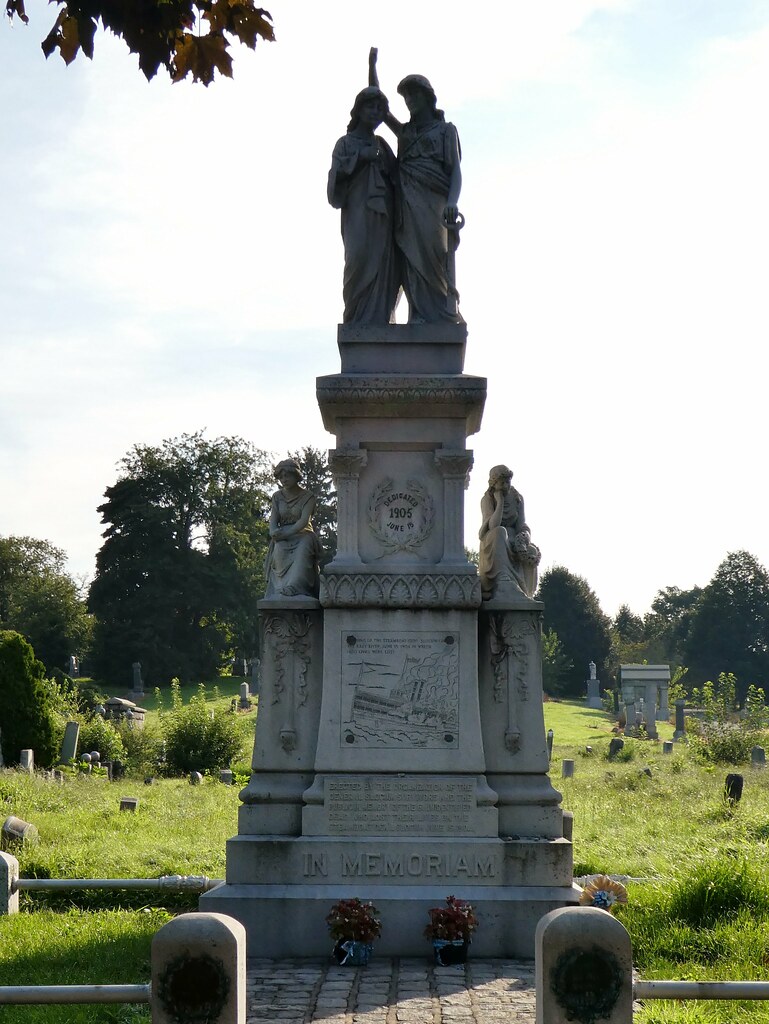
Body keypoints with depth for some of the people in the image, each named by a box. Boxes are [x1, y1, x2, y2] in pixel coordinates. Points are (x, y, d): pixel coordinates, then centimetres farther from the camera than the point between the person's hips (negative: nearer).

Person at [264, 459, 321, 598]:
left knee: (302, 550, -37)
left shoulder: (308, 497, 1)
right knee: (280, 550, -33)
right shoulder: (277, 496, 13)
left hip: (302, 535, -3)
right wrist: (274, 532, -19)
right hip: (283, 538, 3)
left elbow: (304, 521, -11)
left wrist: (286, 533, -25)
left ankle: (294, 588, -53)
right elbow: (273, 519, 5)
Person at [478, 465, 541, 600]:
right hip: (492, 543, -4)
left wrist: (525, 536, -23)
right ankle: (503, 580, -48)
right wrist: (500, 502, -24)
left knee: (532, 551, -25)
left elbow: (521, 526, 0)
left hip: (512, 539, 4)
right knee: (500, 532, -38)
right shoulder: (487, 500, -9)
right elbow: (493, 526, -24)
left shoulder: (517, 498, 2)